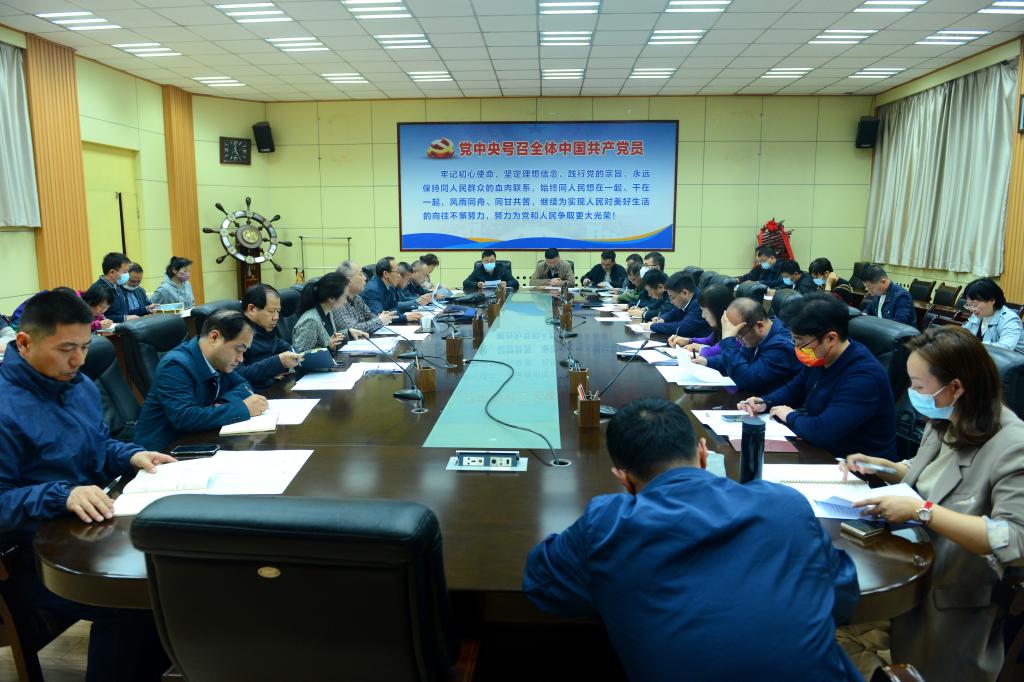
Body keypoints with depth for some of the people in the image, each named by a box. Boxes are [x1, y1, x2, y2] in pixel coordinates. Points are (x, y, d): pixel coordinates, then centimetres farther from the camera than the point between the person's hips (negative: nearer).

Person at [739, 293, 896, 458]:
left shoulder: (863, 376, -27)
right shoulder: (820, 359, 0)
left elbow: (822, 432, -36)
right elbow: (793, 389, 19)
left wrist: (790, 416, -17)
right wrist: (765, 402, 0)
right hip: (821, 452, 8)